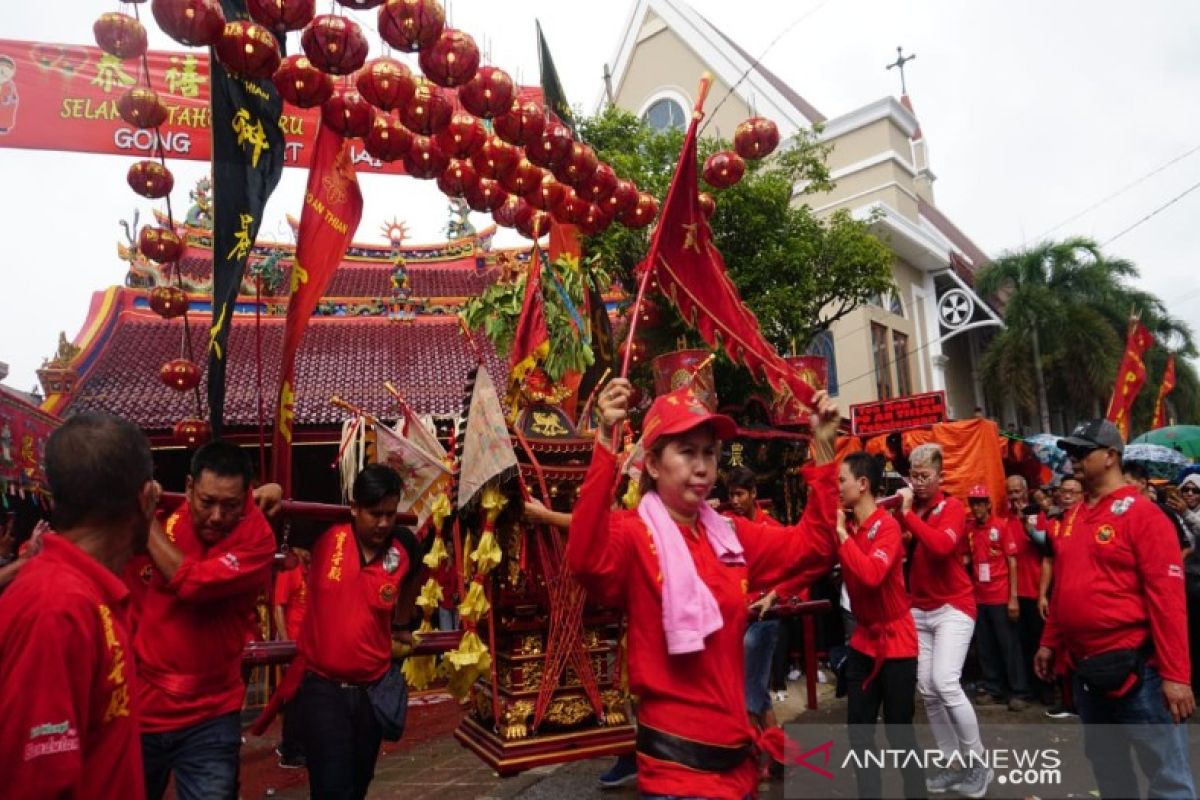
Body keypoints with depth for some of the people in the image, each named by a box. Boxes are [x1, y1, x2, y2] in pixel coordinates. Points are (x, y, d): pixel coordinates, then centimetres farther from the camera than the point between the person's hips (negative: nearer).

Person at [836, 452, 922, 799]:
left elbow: (871, 575, -33)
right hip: (863, 639, 6)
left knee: (899, 733, 4)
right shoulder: (845, 526, 3)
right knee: (858, 731, 11)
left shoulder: (887, 526, -17)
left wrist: (841, 532, -26)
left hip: (895, 641, -6)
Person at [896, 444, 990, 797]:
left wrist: (909, 514, -23)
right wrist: (898, 514, -12)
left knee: (945, 682, -15)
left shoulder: (952, 507, -8)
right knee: (926, 689, 5)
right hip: (919, 610, 5)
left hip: (953, 607, -5)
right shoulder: (909, 509, 5)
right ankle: (952, 763, 21)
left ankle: (977, 763, 5)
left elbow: (942, 545, -28)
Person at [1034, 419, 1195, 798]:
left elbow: (1166, 596, -15)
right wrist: (1050, 642, 15)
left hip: (1135, 666, -7)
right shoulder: (1072, 517, 9)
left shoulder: (1142, 513, -11)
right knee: (1105, 763, 20)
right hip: (1085, 668, 7)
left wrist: (1174, 674, -18)